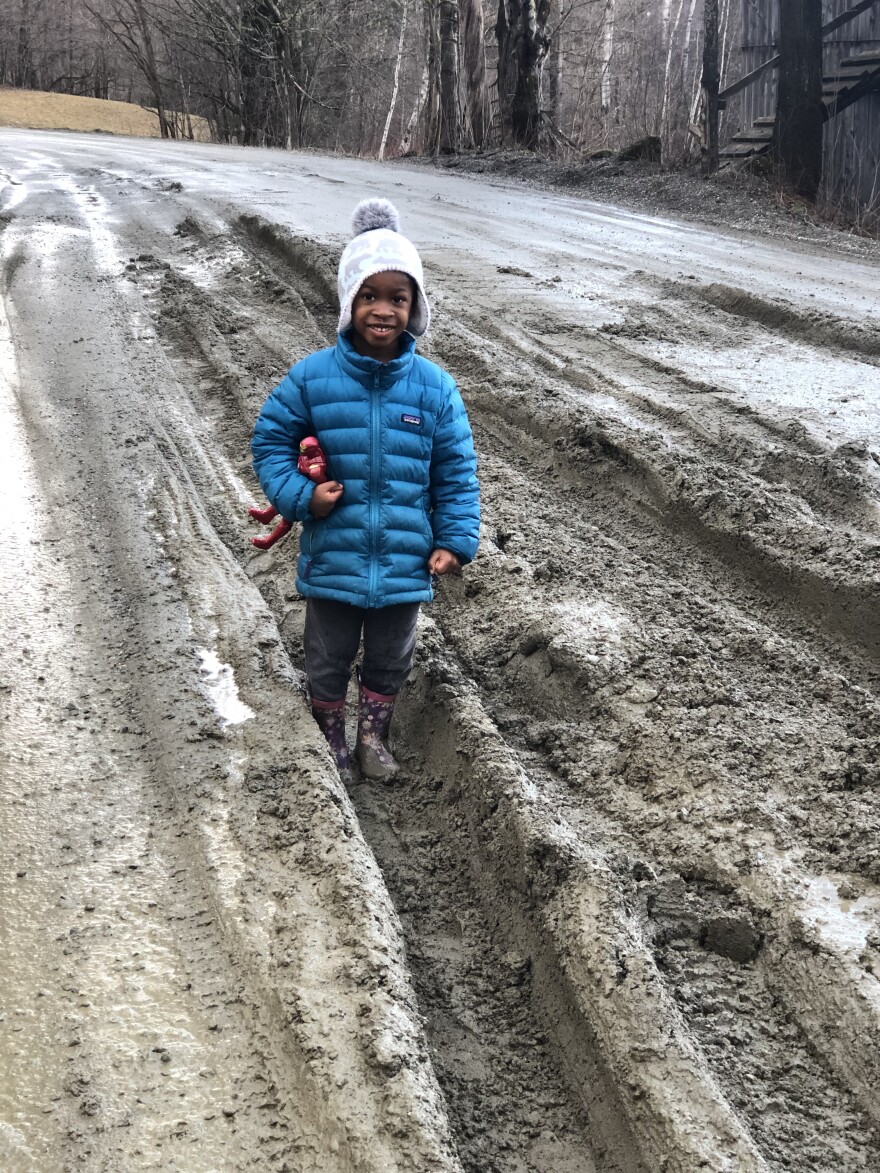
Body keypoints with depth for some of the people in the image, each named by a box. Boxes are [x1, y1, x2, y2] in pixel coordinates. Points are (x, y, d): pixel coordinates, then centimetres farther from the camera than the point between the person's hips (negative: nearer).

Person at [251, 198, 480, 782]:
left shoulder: (434, 386, -8)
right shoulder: (311, 377, -11)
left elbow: (456, 471, -1)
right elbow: (271, 441, -1)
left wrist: (455, 539, -5)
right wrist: (300, 495, -15)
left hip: (404, 564, 1)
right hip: (332, 559, -1)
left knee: (391, 660, 20)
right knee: (329, 659, 19)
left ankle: (374, 735, 44)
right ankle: (331, 742, 41)